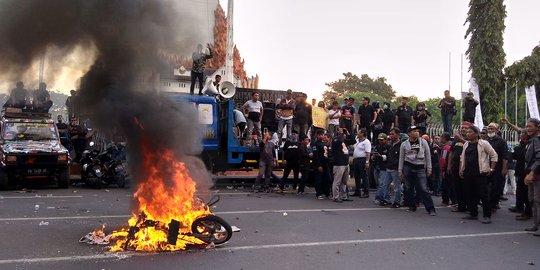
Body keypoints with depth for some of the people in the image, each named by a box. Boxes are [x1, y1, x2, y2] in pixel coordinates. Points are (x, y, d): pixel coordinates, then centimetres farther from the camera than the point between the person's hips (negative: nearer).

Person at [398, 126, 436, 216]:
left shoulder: (423, 142, 4)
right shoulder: (404, 144, 4)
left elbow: (428, 156, 7)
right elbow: (401, 158, 9)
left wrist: (429, 169, 3)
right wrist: (400, 170, 6)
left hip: (420, 168, -1)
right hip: (408, 167, 1)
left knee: (423, 189, -8)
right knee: (409, 188, 6)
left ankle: (431, 209, -6)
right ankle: (412, 206, 19)